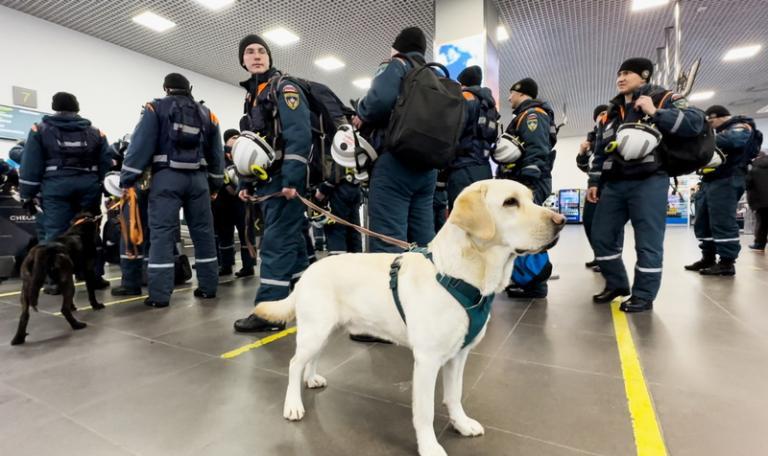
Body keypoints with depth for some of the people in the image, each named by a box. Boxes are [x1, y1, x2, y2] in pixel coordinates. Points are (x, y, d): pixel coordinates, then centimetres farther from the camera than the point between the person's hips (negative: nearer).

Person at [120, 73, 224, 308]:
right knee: (203, 232, 9)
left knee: (162, 234, -3)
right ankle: (208, 286, 14)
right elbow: (216, 152, 18)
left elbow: (141, 144, -4)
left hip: (167, 177, -3)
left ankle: (159, 294, -5)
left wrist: (127, 180, -3)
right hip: (198, 178, 4)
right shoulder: (206, 113, 18)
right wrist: (215, 184, 23)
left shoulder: (156, 107, 6)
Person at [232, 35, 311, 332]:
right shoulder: (251, 97, 23)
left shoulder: (284, 88, -4)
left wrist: (291, 179, -26)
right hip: (267, 180, 9)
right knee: (291, 240, 11)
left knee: (276, 243, -10)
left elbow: (299, 136, -18)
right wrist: (245, 182, 15)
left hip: (284, 178, -9)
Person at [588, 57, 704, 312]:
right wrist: (594, 181, 14)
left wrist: (655, 113, -15)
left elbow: (696, 123, -11)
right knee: (601, 236, 6)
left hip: (649, 182, -6)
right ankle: (616, 284, 22)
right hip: (614, 184, 6)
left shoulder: (664, 99, 5)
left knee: (647, 242, -4)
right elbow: (600, 151, 20)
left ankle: (643, 295, 9)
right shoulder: (611, 112, 21)